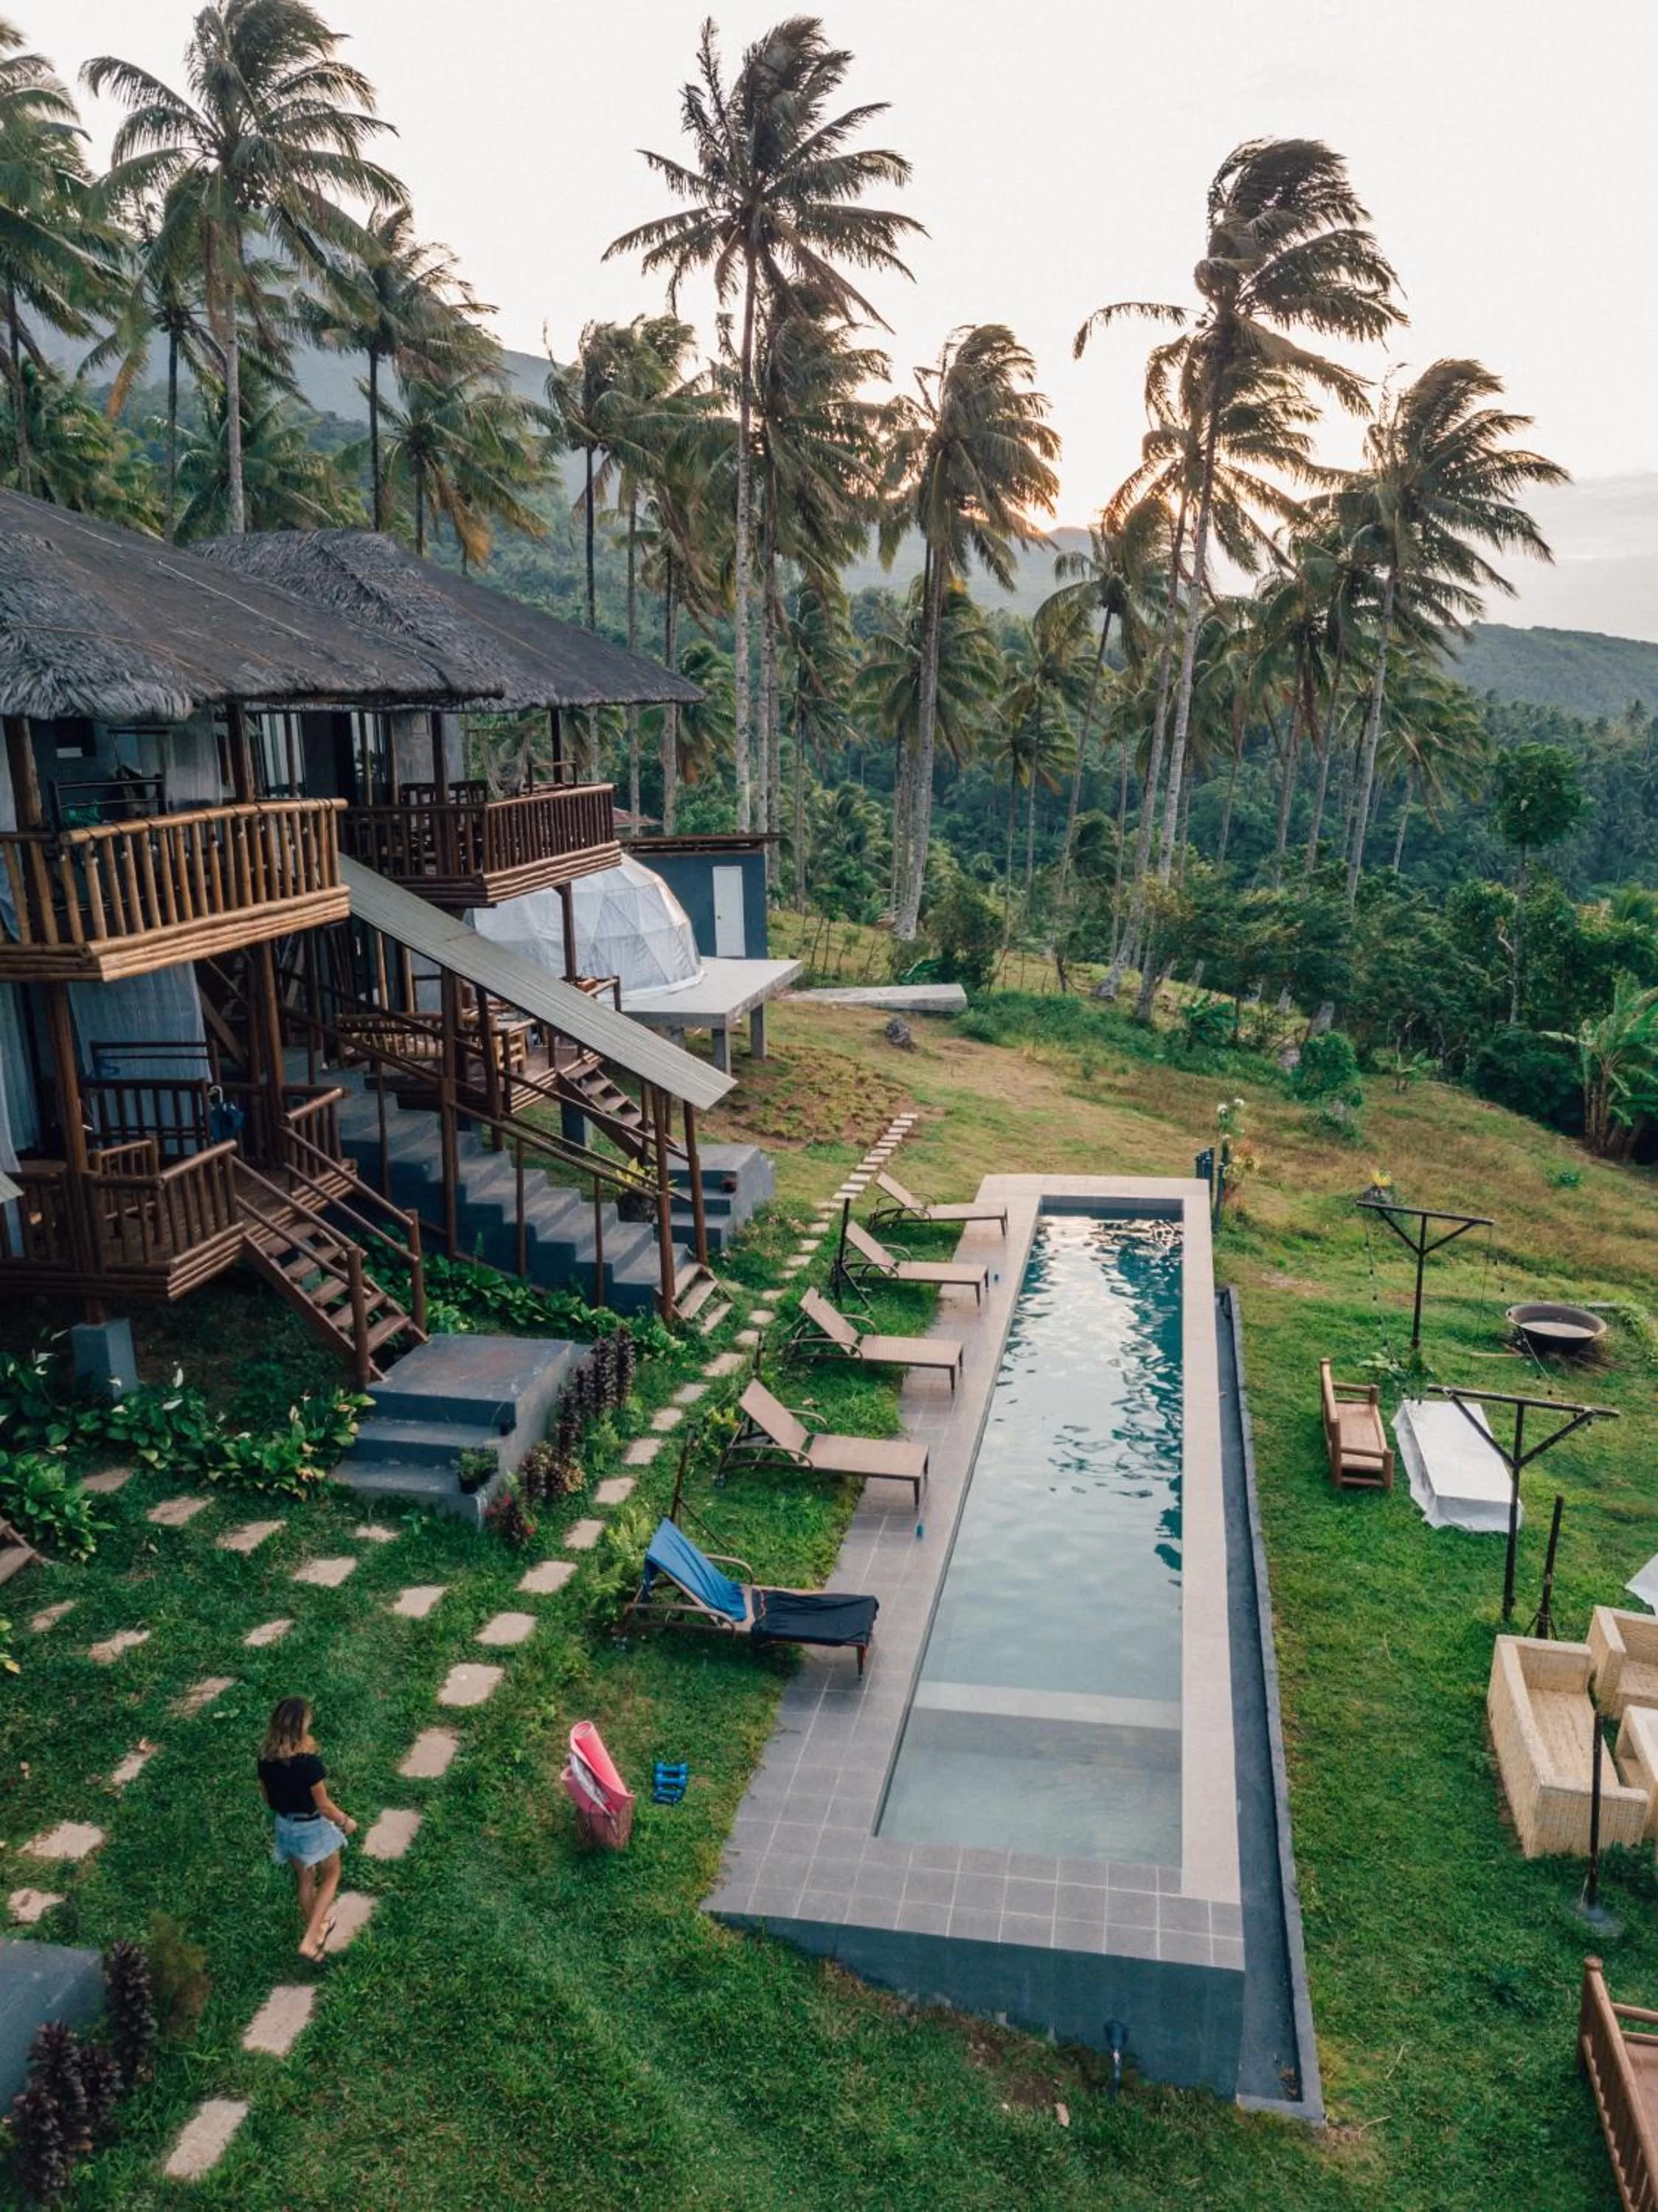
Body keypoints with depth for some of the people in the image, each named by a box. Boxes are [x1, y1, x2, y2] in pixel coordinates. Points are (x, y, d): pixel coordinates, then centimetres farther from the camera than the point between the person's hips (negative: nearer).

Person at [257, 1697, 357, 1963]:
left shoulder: (265, 1761, -13)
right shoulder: (309, 1763, -31)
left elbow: (269, 1799, 2)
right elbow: (324, 1805, -21)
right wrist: (346, 1821, -4)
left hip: (285, 1827, 5)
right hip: (313, 1828, -5)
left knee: (304, 1880, 26)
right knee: (330, 1876, 20)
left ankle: (318, 1930, 45)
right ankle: (310, 1941, 11)